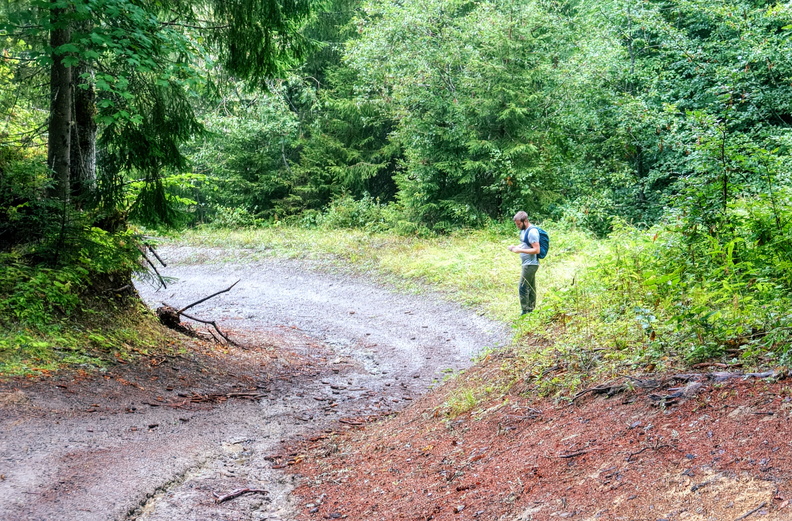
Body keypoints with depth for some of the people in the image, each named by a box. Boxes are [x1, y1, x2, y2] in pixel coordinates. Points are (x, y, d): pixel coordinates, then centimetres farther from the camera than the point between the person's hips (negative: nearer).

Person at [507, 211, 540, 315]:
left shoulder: (532, 232, -19)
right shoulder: (524, 230, 11)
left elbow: (536, 250, -23)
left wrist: (520, 250, -25)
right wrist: (515, 247, 6)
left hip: (531, 264, -10)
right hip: (527, 264, 10)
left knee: (523, 288, -9)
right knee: (531, 288, 14)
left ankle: (525, 312, -6)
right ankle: (531, 310, 21)